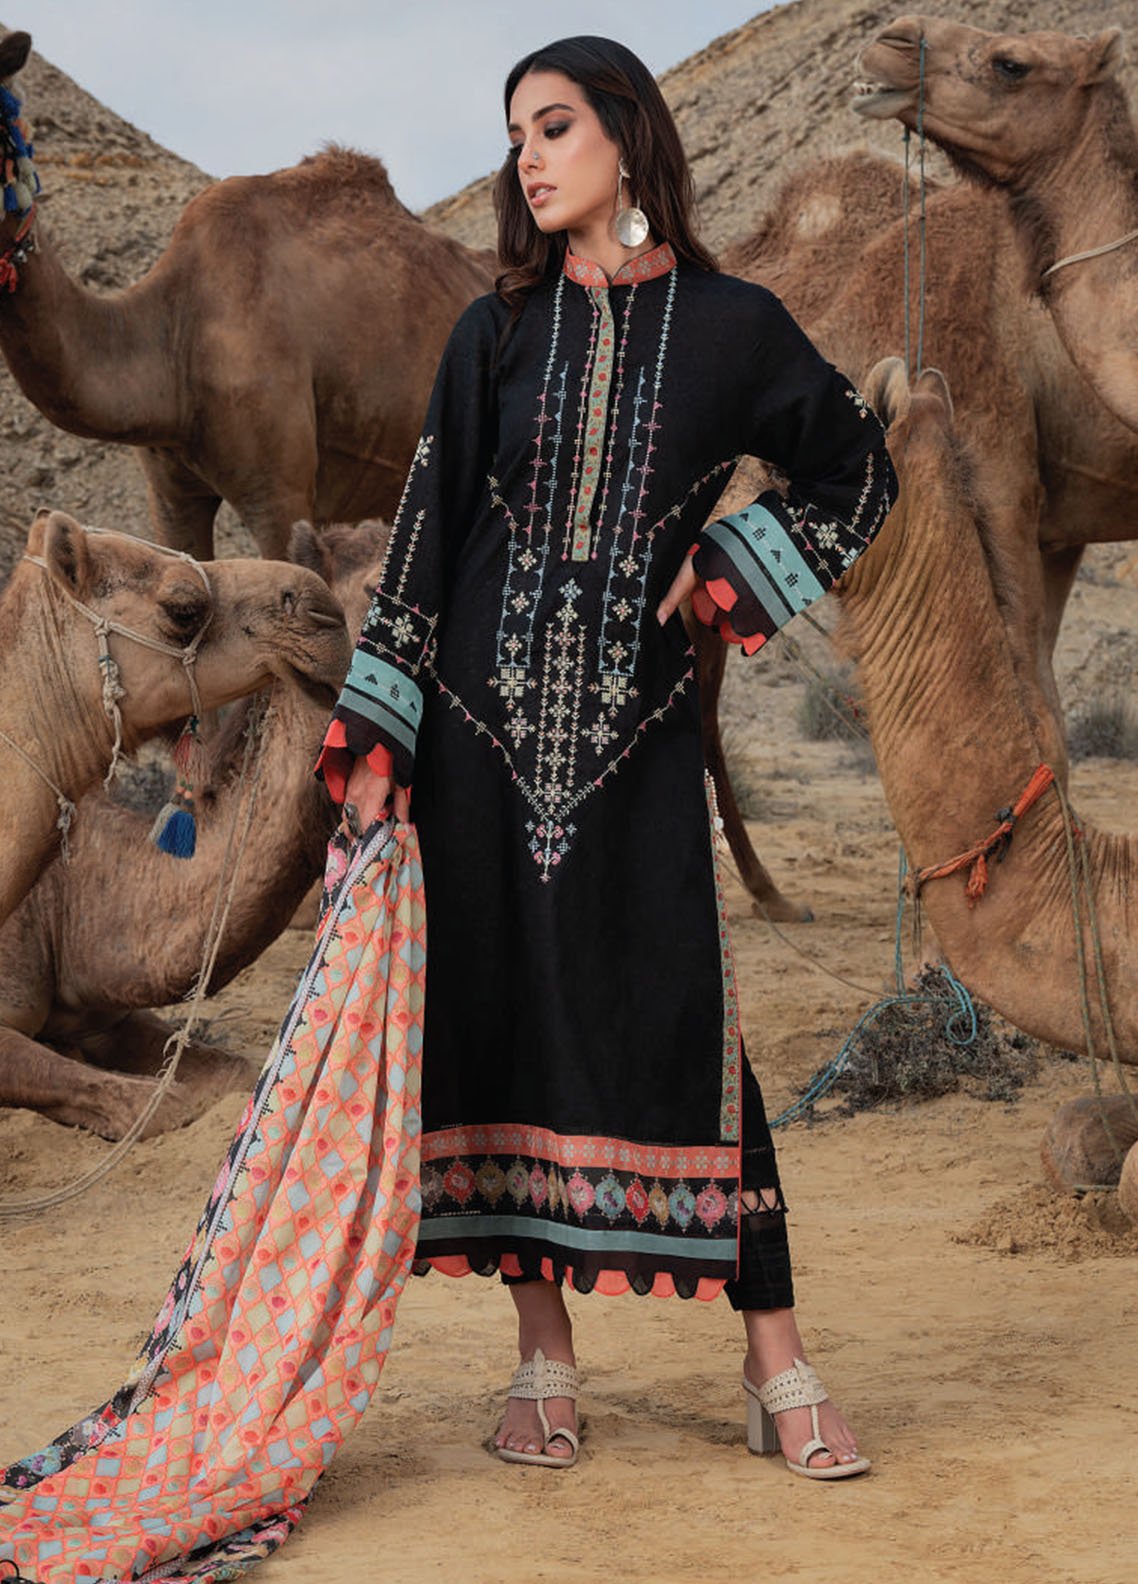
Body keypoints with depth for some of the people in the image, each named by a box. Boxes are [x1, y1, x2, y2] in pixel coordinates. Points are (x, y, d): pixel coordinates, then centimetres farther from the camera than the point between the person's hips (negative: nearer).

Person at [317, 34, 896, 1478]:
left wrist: (727, 568, 1)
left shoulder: (730, 325, 3)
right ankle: (545, 1358, 11)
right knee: (507, 1007, 1)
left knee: (684, 1013, -5)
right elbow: (428, 526, 3)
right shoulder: (497, 332, 7)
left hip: (637, 719, -2)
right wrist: (375, 732, -4)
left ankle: (776, 1362, 3)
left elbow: (858, 476, 14)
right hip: (485, 711, 2)